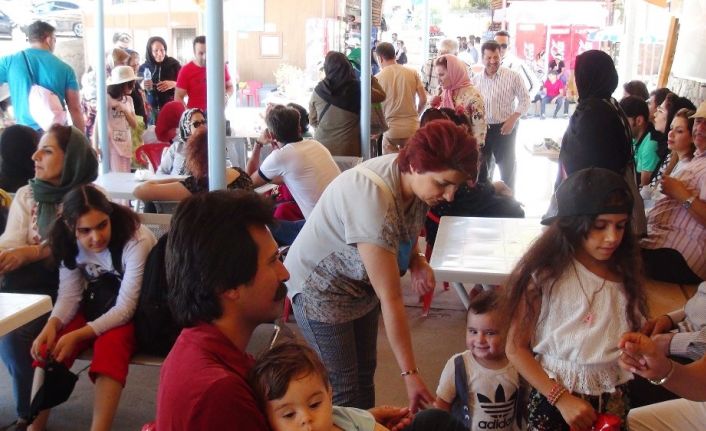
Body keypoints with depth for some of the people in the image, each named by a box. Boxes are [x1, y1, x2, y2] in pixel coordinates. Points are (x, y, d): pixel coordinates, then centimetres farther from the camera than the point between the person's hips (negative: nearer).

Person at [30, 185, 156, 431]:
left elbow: (125, 308, -26)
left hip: (135, 313, -5)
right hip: (97, 305, 5)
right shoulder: (68, 241, -10)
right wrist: (52, 325, -30)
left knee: (110, 344, -34)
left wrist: (77, 336, -35)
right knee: (50, 345, -20)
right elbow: (69, 293, -9)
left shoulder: (137, 241, -28)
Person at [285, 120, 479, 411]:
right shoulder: (374, 201, -38)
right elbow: (390, 300, -32)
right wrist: (410, 374, -27)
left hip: (360, 283, 8)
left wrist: (416, 262, -13)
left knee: (365, 374, 14)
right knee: (345, 393, -2)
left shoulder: (414, 179, -14)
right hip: (321, 287, -7)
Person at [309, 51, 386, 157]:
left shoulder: (318, 90, -1)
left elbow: (312, 121, 9)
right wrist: (373, 79, 26)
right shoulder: (357, 89, -6)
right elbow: (381, 96, 12)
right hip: (348, 149, -1)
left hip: (322, 148, 2)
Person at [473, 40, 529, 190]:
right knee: (481, 166, 12)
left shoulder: (513, 76, -8)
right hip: (482, 128, 3)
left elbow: (524, 99, -4)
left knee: (507, 166, 7)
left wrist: (513, 119, -14)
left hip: (505, 127, -3)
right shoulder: (476, 79, 2)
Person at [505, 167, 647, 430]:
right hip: (553, 395, -4)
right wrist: (562, 398, -19)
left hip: (612, 400, 4)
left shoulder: (624, 274, -1)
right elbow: (516, 348, -13)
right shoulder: (545, 275, -14)